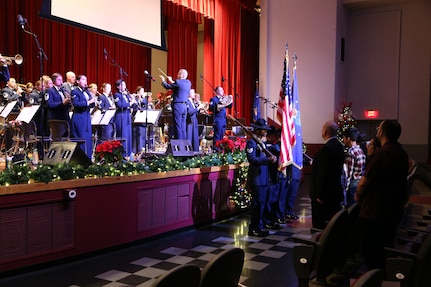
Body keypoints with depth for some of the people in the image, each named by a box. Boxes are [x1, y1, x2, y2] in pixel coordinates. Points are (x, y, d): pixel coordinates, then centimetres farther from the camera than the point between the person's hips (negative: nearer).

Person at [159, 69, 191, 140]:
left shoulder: (178, 82, -11)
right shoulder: (188, 83, 10)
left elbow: (167, 86, -1)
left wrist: (163, 81, 17)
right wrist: (172, 81, 29)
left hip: (178, 106, -7)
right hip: (185, 106, 7)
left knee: (178, 126, -5)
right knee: (183, 127, 10)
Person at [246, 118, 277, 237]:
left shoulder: (262, 143, 18)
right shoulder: (251, 142, -11)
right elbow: (252, 159, -22)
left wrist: (272, 158, 4)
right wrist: (268, 160, -26)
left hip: (265, 178, 9)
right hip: (257, 179, -9)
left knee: (262, 204, 13)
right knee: (258, 204, -5)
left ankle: (260, 226, 23)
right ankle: (254, 229, 3)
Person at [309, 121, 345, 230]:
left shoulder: (326, 148, -20)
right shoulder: (339, 146, 8)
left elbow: (323, 174, -22)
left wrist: (319, 195, -17)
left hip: (325, 194, -9)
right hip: (336, 192, 10)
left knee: (320, 225, -2)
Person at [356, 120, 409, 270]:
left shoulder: (382, 153, -22)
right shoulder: (402, 153, 4)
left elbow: (364, 182, -22)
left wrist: (359, 196, -3)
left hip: (374, 212, -8)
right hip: (394, 211, 8)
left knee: (372, 252, 5)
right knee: (386, 248, 20)